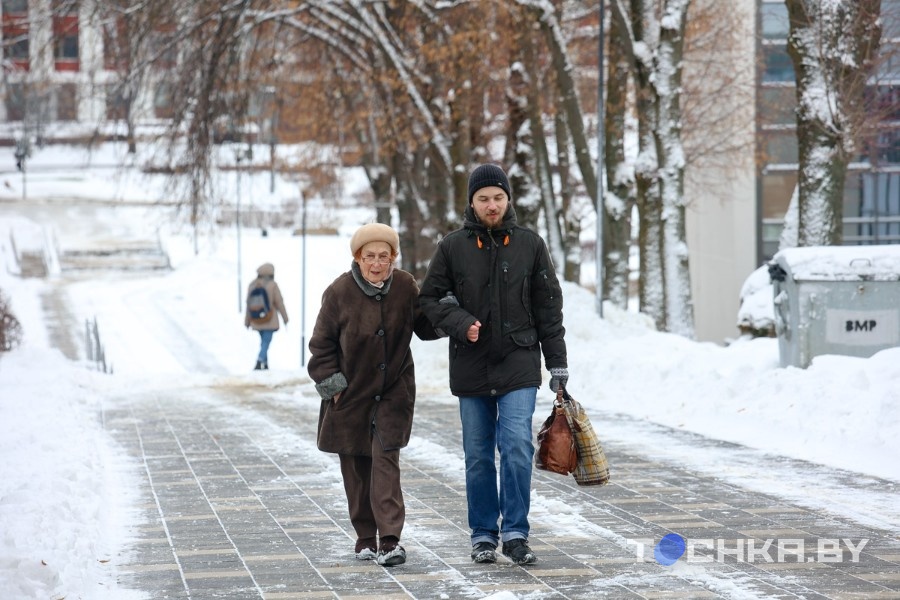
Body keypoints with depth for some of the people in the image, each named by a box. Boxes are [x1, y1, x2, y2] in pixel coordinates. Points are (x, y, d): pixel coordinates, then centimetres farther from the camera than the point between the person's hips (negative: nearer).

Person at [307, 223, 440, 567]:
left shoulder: (405, 287, -5)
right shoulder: (340, 292, -11)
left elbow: (424, 327, 6)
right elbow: (321, 344, -2)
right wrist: (330, 382, -7)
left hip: (394, 391, 0)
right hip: (351, 393, 0)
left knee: (386, 460, -10)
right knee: (355, 467, 6)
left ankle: (389, 541, -14)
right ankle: (365, 538, 18)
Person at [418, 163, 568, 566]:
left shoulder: (529, 244, 3)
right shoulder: (453, 247, 1)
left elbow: (548, 305, 7)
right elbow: (429, 298, 5)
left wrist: (557, 361, 5)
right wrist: (459, 322, -14)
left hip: (519, 365, -1)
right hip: (471, 367, 1)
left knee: (517, 446, -13)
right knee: (478, 455, 7)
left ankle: (515, 533, -7)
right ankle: (483, 534, 17)